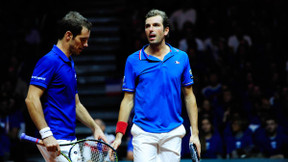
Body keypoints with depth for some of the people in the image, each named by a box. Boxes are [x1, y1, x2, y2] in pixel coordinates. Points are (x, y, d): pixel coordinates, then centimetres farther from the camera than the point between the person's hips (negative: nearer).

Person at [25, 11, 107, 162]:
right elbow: (31, 99, -20)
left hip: (70, 140, 10)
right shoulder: (49, 61, -11)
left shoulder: (70, 63, 19)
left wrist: (95, 127, 15)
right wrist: (46, 135, -25)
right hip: (55, 141, -9)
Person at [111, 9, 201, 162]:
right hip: (143, 133, -2)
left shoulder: (181, 58, 5)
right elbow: (128, 99, 4)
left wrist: (195, 133, 4)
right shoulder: (133, 60, 1)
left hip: (173, 133, 2)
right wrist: (119, 135, -4)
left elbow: (189, 96, 10)